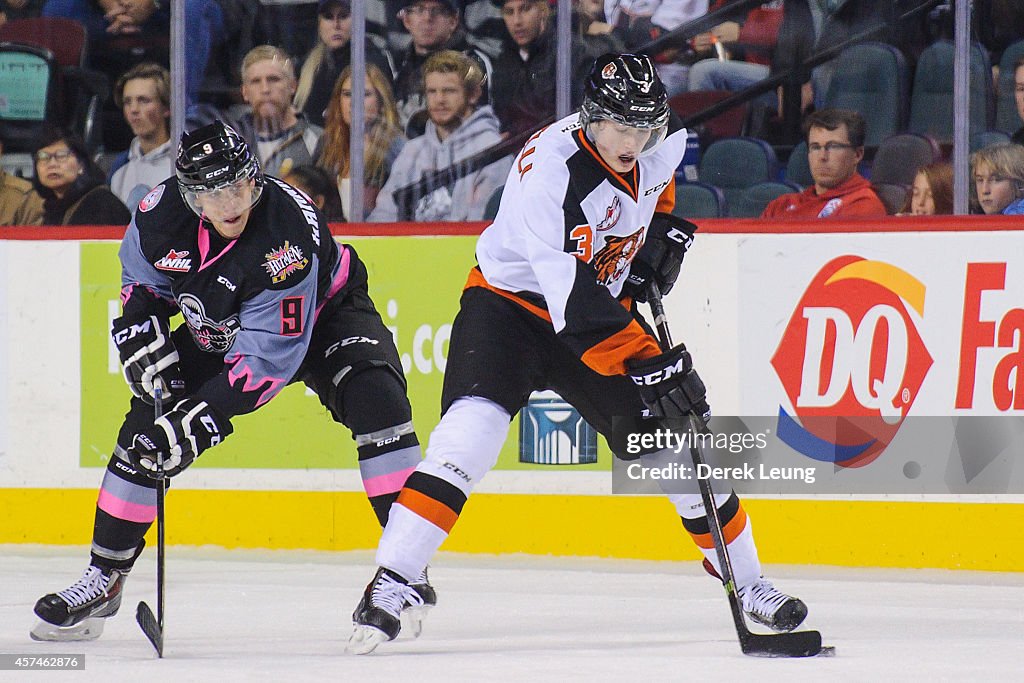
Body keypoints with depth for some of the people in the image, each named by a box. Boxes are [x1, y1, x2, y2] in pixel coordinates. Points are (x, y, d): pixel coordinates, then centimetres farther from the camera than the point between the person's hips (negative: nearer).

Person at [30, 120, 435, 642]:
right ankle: (103, 578, 8)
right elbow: (140, 278, 2)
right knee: (147, 425, -6)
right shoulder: (162, 213, -24)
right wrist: (142, 334, -16)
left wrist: (202, 417, -42)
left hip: (322, 313, -4)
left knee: (374, 398, -30)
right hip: (216, 330, 4)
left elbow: (269, 358, -37)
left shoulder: (289, 234, -39)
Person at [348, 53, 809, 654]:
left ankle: (747, 581, 22)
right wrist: (648, 365, -43)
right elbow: (573, 302, -38)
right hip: (512, 304, -6)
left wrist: (662, 230, 2)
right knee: (470, 433, -27)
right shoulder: (551, 170, -32)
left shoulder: (662, 142, -11)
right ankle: (390, 587, -24)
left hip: (607, 303, 6)